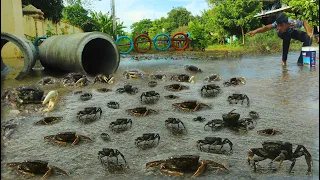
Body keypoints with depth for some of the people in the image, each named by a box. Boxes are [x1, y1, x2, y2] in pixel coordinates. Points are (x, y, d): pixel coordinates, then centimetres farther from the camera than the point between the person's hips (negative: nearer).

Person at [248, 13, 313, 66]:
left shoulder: (293, 23, -40)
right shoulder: (276, 24, -41)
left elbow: (304, 22, -21)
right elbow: (266, 28, -58)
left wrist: (309, 32, -37)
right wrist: (255, 31, -74)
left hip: (292, 32, 1)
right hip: (282, 34, -1)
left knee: (308, 38, -22)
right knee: (286, 37, -37)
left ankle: (300, 61, -9)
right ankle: (284, 60, -21)